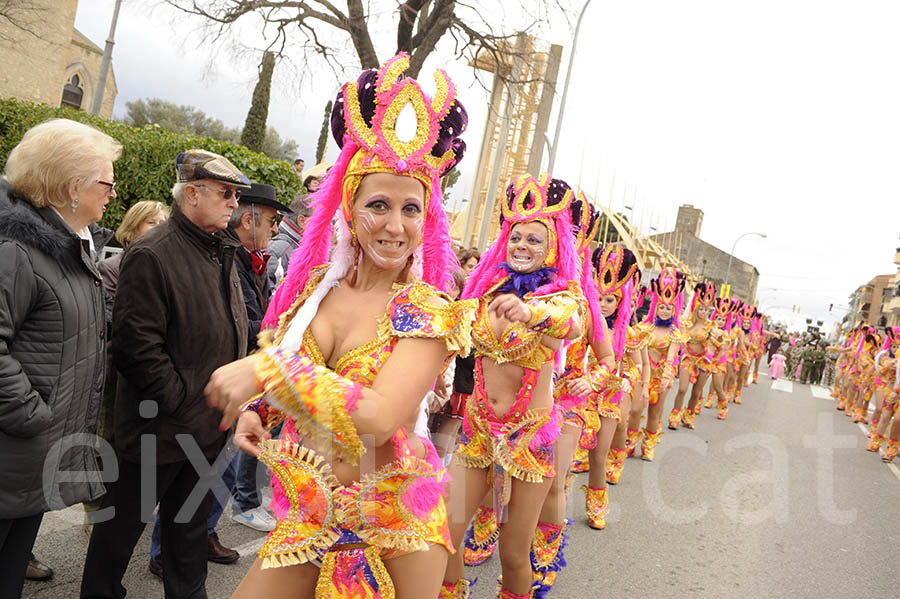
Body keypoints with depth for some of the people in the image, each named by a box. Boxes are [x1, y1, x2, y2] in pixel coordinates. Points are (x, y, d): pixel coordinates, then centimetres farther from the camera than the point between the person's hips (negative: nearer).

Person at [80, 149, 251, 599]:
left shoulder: (221, 252, 9)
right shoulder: (152, 254, -18)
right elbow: (136, 346, -23)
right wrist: (181, 400, -18)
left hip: (210, 426, 8)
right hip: (160, 427, -7)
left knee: (192, 523, 22)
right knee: (125, 520, 13)